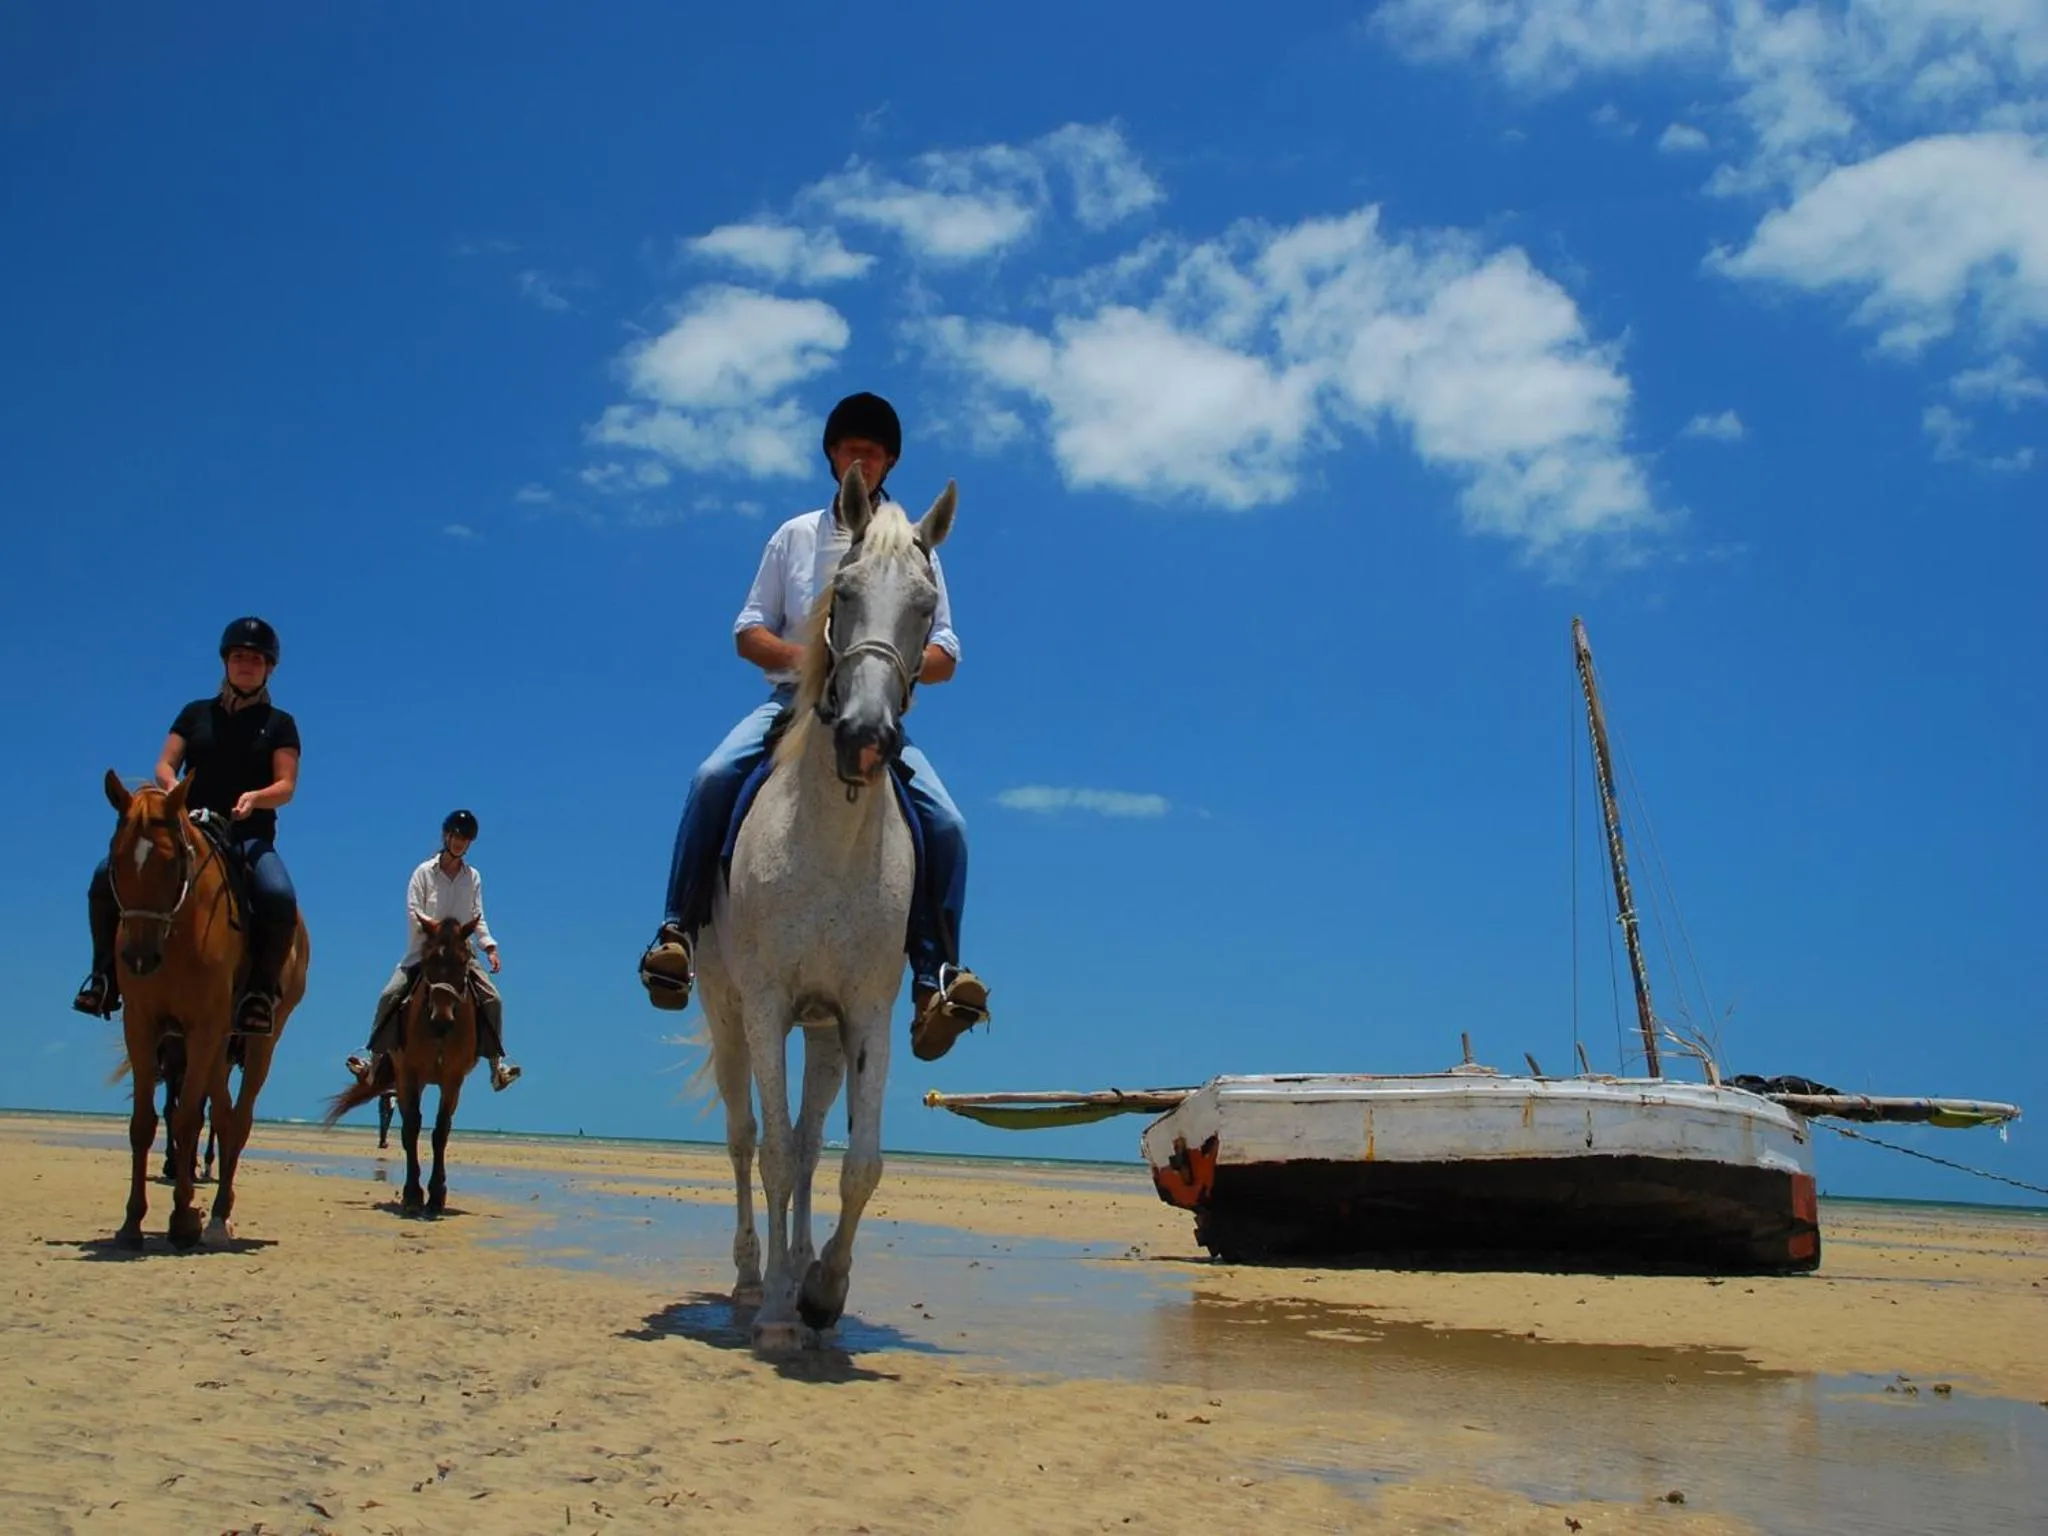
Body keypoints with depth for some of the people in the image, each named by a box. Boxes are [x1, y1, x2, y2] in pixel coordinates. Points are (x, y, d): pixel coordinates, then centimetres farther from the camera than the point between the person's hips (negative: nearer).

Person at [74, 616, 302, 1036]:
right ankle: (108, 972, -3)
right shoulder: (196, 713, 15)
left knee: (280, 899, -34)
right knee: (107, 876, -20)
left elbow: (286, 787, -2)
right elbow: (164, 766, 7)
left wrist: (255, 798, -25)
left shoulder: (279, 724, 8)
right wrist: (174, 789, -17)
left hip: (250, 837, -2)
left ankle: (260, 989, -19)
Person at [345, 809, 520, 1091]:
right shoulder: (424, 872, -2)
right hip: (424, 950, -1)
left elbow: (478, 917, 4)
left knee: (493, 999, -12)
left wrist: (489, 946, -10)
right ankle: (373, 1057, -6)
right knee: (390, 995, -16)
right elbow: (413, 913, -8)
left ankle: (497, 1064, -7)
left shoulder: (473, 877, 5)